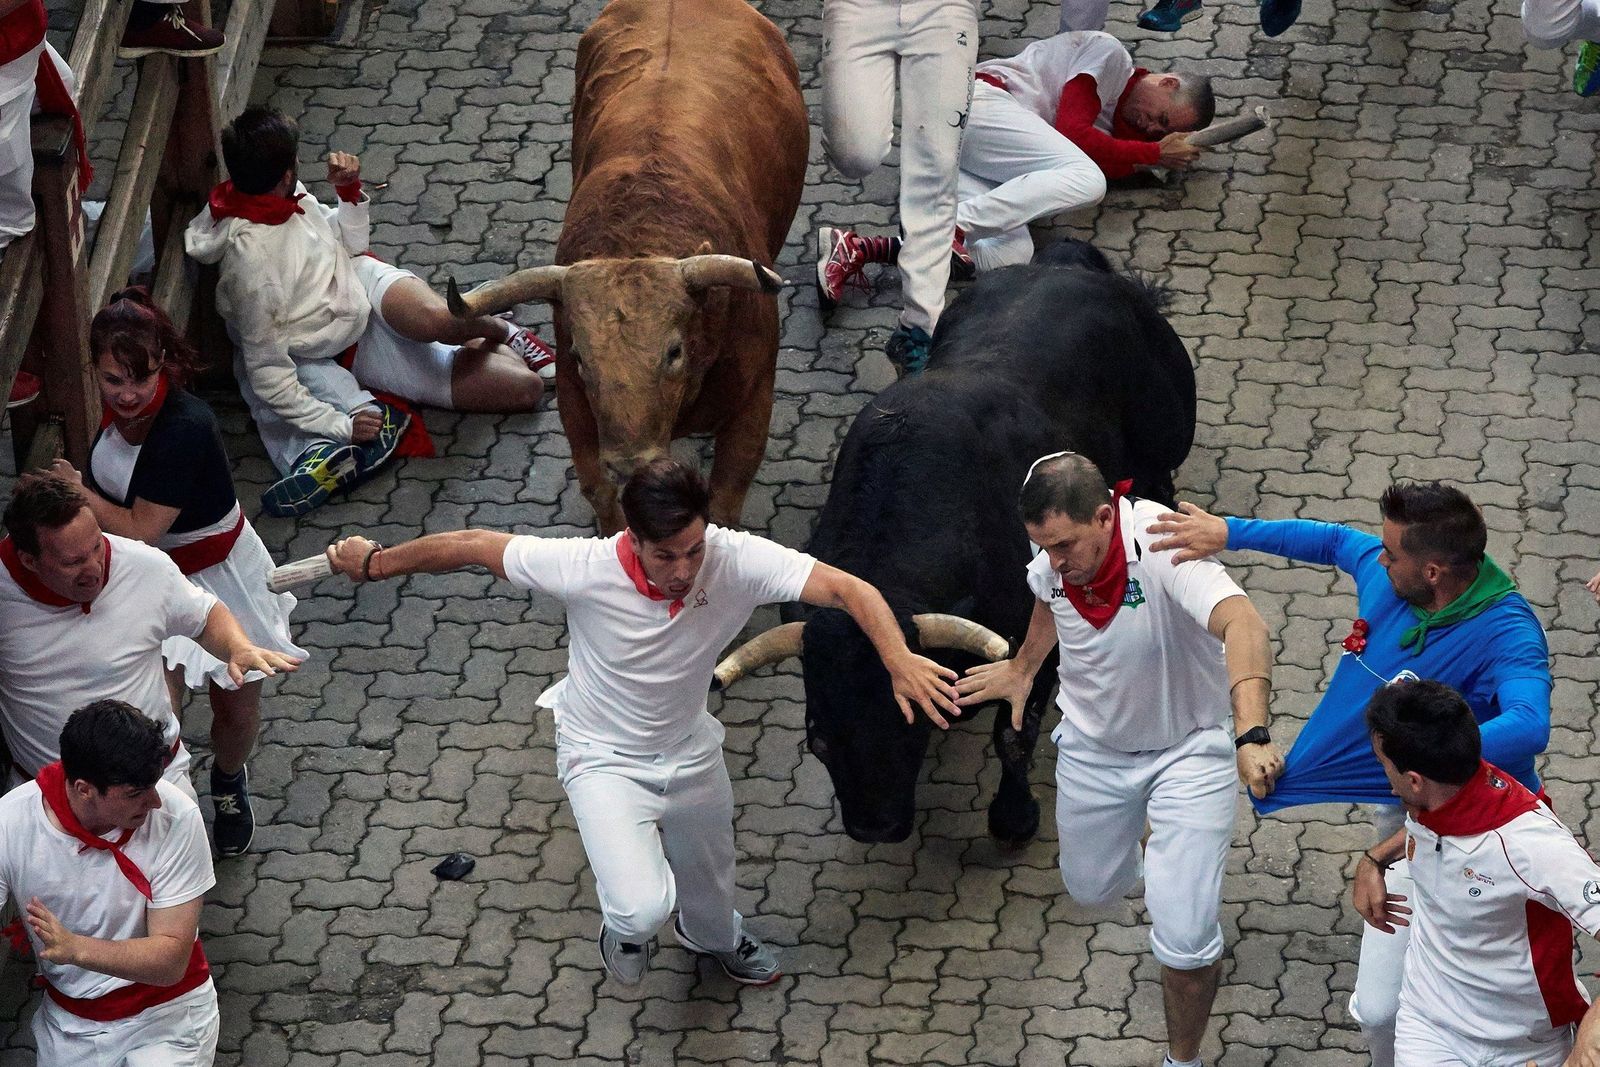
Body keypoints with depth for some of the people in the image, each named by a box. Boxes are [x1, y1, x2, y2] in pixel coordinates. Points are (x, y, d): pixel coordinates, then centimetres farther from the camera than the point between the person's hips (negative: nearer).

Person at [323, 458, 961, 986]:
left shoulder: (738, 561, -32)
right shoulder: (584, 569, -35)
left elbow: (851, 590, -35)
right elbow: (471, 547, -22)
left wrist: (899, 661, -53)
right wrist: (375, 564, -9)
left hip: (690, 750, 3)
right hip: (603, 760, -3)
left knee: (709, 879, 28)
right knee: (643, 905, -21)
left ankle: (715, 939, 67)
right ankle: (626, 927, 19)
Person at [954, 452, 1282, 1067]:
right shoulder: (1052, 563, -19)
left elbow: (1242, 624, -56)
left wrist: (1252, 736, -70)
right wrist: (1025, 668, 19)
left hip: (1188, 751, -5)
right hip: (1092, 749, 5)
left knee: (1187, 936, -9)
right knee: (1093, 888, 24)